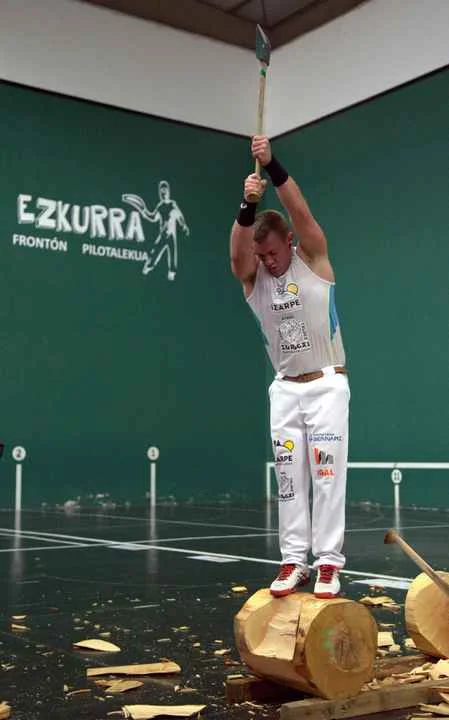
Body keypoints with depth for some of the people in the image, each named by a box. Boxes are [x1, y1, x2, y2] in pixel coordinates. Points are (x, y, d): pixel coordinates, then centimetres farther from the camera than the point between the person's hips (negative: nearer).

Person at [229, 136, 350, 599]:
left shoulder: (313, 259, -7)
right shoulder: (252, 276, -1)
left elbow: (300, 211, -23)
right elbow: (237, 252, -24)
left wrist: (273, 165, -35)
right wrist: (247, 205, -41)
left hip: (326, 384, -3)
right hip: (285, 388, 4)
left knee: (326, 473, -5)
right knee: (288, 477, 3)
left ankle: (329, 562, -1)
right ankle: (293, 561, 9)